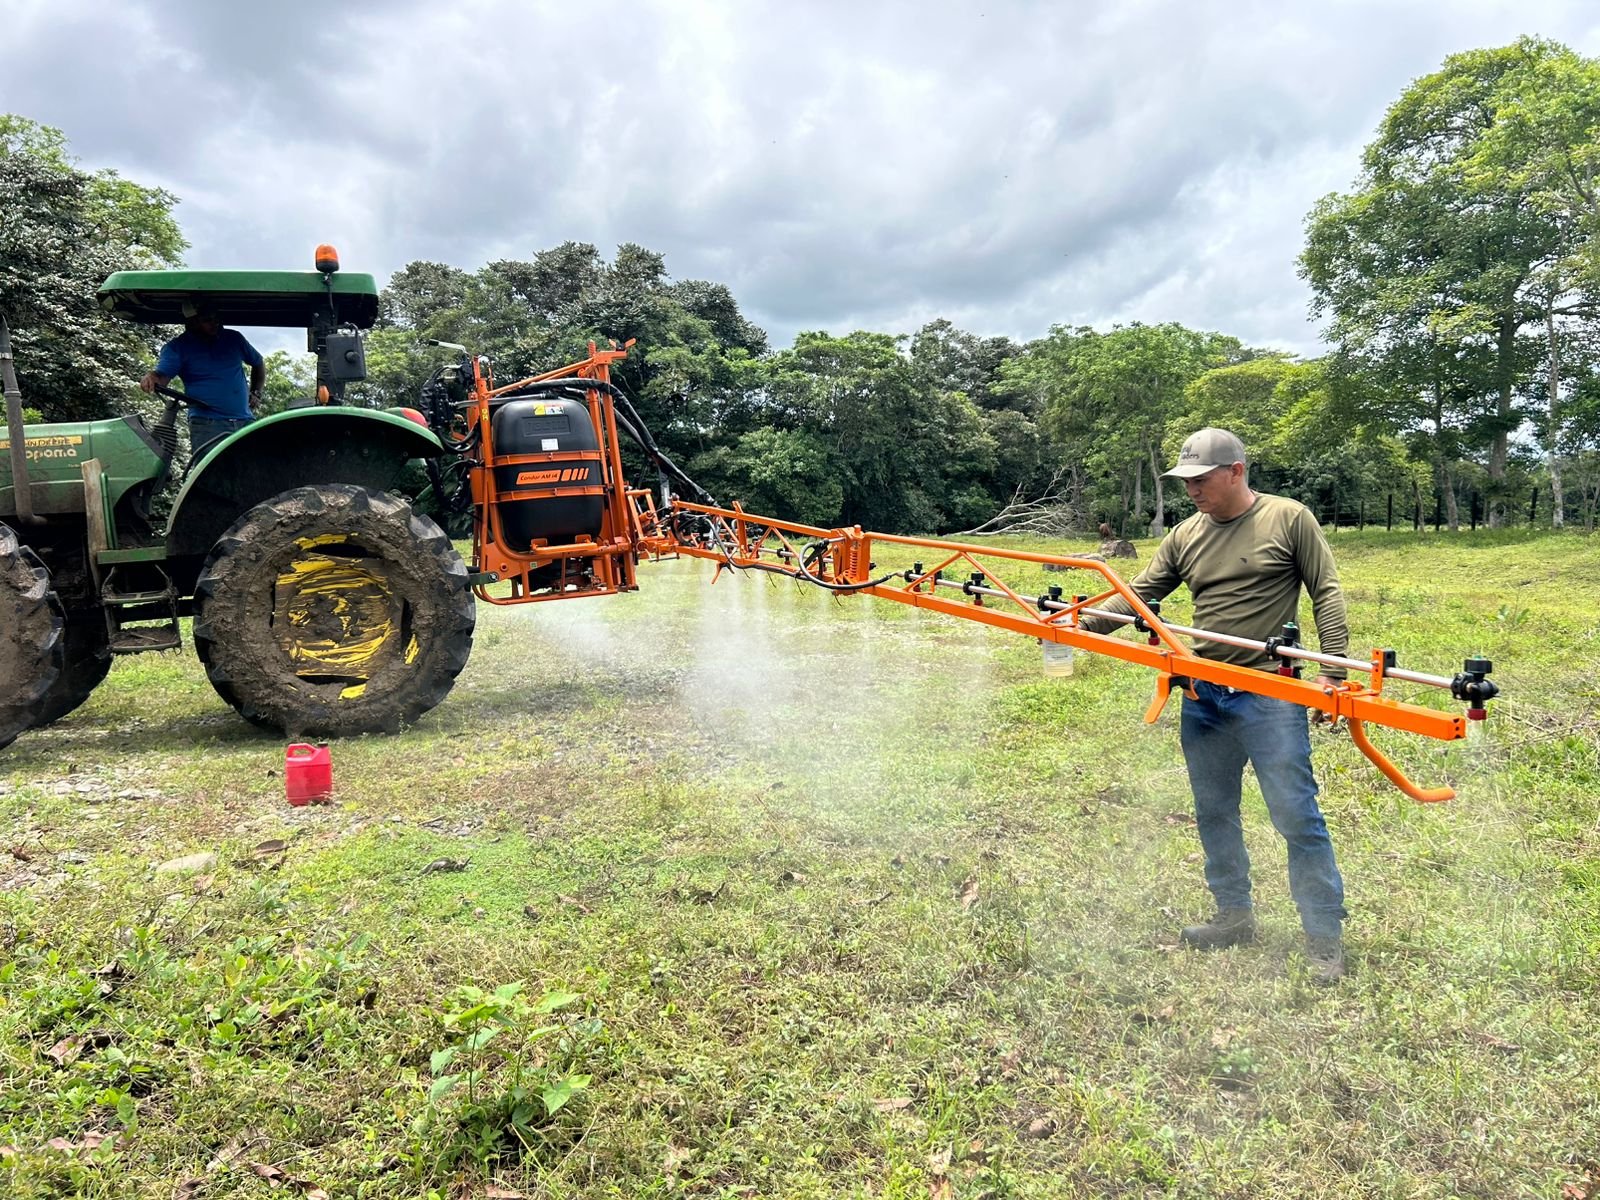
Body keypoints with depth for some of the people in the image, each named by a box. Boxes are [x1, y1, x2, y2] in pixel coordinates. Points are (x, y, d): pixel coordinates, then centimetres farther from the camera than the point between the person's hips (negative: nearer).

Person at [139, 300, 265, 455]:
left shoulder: (233, 338, 12)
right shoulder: (177, 347, 3)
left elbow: (259, 363, 28)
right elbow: (162, 376, -11)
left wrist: (256, 393, 17)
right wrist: (151, 378, -35)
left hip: (245, 421, 4)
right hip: (207, 423, -4)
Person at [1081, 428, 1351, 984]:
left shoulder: (1290, 519, -3)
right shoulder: (1185, 535, 8)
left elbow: (1326, 594, -4)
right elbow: (1138, 594, 6)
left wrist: (1332, 672, -11)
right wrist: (1082, 623, -9)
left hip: (1270, 694, -5)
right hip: (1203, 697, 6)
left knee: (1296, 816, -3)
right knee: (1213, 813, 14)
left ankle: (1325, 938, 10)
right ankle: (1235, 916, 30)